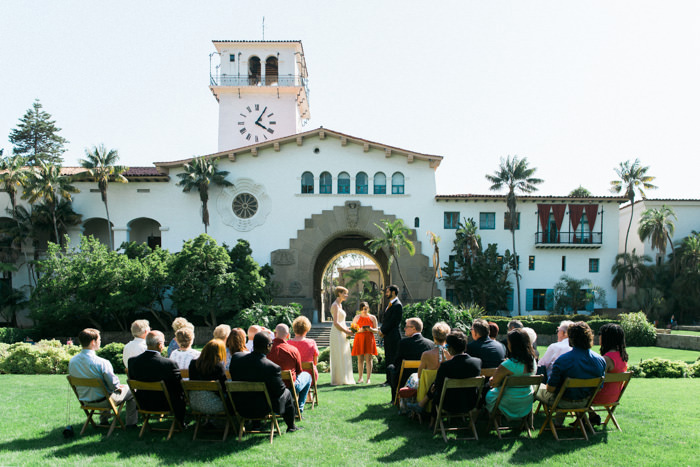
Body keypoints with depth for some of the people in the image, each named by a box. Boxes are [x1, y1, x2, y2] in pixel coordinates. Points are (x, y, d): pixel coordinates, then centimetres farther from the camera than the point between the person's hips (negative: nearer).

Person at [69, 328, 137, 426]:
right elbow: (114, 384, -23)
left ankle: (103, 420, 46)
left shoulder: (72, 361, -9)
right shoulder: (102, 363, -29)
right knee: (131, 390, 15)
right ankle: (131, 423, 23)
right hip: (103, 401, -6)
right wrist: (118, 387, 3)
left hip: (85, 400, 7)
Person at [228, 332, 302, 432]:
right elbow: (280, 390, -15)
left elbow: (234, 381, 2)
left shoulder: (236, 360, -14)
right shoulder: (273, 368, -28)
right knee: (287, 393, 22)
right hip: (263, 409, -5)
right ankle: (291, 426, 39)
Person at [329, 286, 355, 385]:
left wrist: (348, 329, 9)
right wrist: (346, 332, -14)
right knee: (339, 357, -6)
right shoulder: (335, 305, -12)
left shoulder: (340, 305, 17)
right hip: (337, 334, -10)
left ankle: (343, 379, 17)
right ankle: (337, 380, -2)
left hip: (342, 334, 10)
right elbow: (335, 323, -19)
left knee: (345, 357, 11)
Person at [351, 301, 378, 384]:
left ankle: (368, 378, -2)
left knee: (368, 359, -5)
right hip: (359, 340, 1)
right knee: (360, 360, 1)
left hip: (369, 340, -1)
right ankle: (360, 378, 10)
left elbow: (376, 330, 8)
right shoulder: (357, 317, 8)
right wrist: (359, 330, -12)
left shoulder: (372, 317, 7)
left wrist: (371, 329, -14)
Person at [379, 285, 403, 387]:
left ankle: (392, 381, -4)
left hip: (393, 336, -10)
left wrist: (383, 331, -11)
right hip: (387, 336, 10)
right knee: (388, 358, 11)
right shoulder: (390, 304, 19)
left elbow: (393, 321, -16)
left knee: (392, 358, -7)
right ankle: (389, 379, 16)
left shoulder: (397, 305, -11)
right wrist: (381, 330, 5)